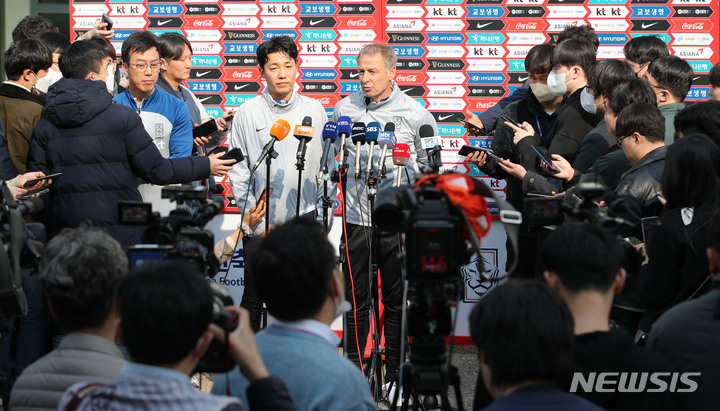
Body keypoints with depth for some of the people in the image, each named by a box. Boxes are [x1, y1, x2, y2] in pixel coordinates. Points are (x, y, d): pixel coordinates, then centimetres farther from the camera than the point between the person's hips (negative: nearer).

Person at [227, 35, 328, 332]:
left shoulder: (315, 111, 4)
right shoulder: (248, 113, 0)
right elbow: (238, 171, 1)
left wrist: (321, 217, 1)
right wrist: (257, 222, -4)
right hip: (260, 228, -1)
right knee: (253, 301, 4)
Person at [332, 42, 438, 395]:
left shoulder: (415, 114, 0)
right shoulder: (344, 109, 5)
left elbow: (429, 164, 8)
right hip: (356, 219, 1)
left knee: (397, 302, 6)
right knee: (356, 302, 5)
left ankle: (394, 376, 14)